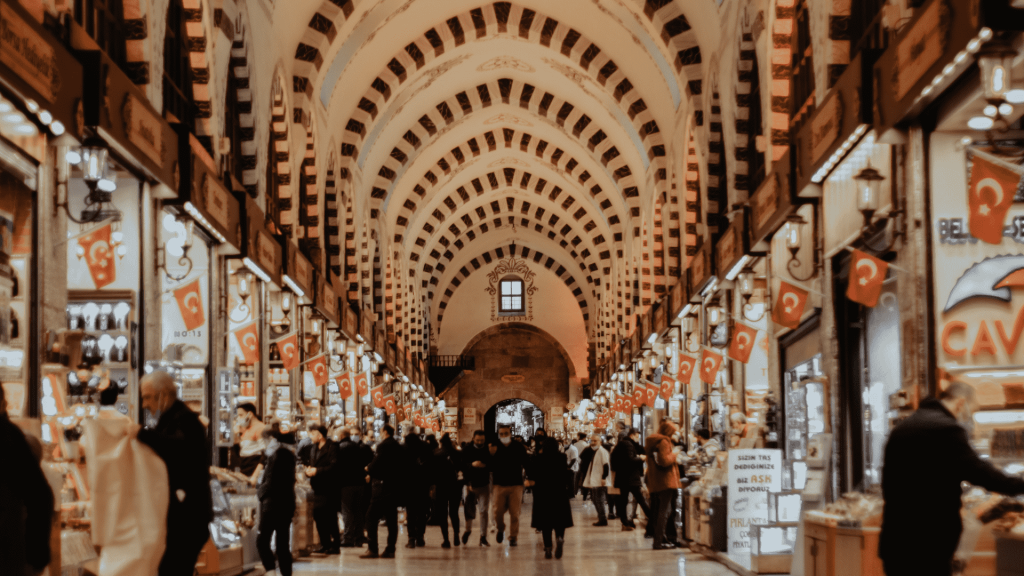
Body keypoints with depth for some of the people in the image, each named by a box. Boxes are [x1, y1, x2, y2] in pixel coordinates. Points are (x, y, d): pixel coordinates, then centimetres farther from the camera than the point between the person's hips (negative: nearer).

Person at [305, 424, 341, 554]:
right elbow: (311, 465, 21)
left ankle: (335, 545, 1)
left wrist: (317, 471, -20)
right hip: (318, 488, 8)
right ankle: (325, 544, 16)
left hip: (329, 488, -8)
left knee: (330, 518, -6)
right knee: (318, 517, 7)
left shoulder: (332, 447, -9)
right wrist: (309, 471, -2)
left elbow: (334, 466, -18)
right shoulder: (314, 449, 17)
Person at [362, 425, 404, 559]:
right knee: (391, 518, 9)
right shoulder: (399, 447, 13)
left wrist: (369, 470, 5)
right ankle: (390, 549, 9)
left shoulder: (383, 446, -11)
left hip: (382, 486, -8)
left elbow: (376, 465, -19)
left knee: (371, 517, -5)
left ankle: (372, 549, -12)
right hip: (395, 485, 8)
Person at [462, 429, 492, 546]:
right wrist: (472, 464, -24)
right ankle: (468, 529, 33)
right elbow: (463, 466, -7)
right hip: (471, 484, 0)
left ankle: (483, 537, 1)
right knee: (469, 509, 5)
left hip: (484, 485, 0)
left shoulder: (488, 451, 1)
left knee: (484, 511, -5)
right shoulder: (467, 451, 1)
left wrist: (485, 465, -20)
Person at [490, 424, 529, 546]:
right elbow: (491, 468, 0)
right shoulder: (495, 448, 3)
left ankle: (513, 537, 8)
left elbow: (526, 463, 1)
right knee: (498, 512, -2)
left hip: (515, 485, -1)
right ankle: (500, 529, 27)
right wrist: (492, 455, -16)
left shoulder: (519, 447, 2)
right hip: (499, 485, 1)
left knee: (514, 513, -2)